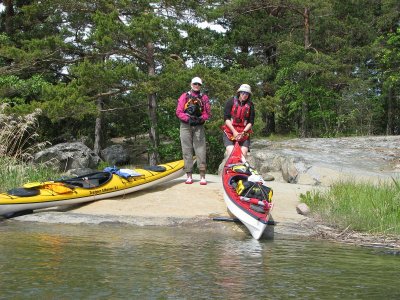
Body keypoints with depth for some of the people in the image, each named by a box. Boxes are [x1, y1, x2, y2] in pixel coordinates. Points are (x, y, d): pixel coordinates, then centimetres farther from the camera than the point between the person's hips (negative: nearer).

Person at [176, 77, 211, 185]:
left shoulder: (204, 98, 13)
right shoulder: (184, 96, 9)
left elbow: (207, 113, 7)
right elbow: (179, 112, 1)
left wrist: (201, 118, -13)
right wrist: (188, 119, -13)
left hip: (199, 126, 0)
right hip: (186, 126, 0)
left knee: (200, 149, -7)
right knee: (187, 150, -1)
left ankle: (202, 176, -9)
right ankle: (189, 176, 1)